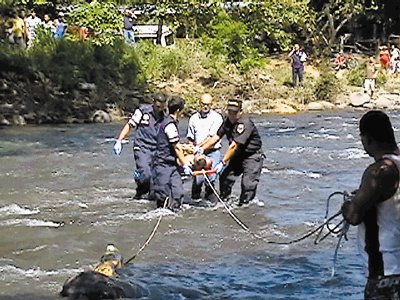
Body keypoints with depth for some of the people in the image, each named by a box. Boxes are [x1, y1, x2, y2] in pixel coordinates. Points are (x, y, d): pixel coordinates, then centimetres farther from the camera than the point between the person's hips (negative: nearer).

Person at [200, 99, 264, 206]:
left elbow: (234, 146, -31)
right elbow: (216, 137, 3)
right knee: (225, 177, 4)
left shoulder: (245, 123, -27)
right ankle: (223, 201, 20)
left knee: (248, 184, -15)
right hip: (238, 155, 8)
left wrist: (223, 162, -32)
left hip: (252, 156, -8)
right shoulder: (227, 121, 0)